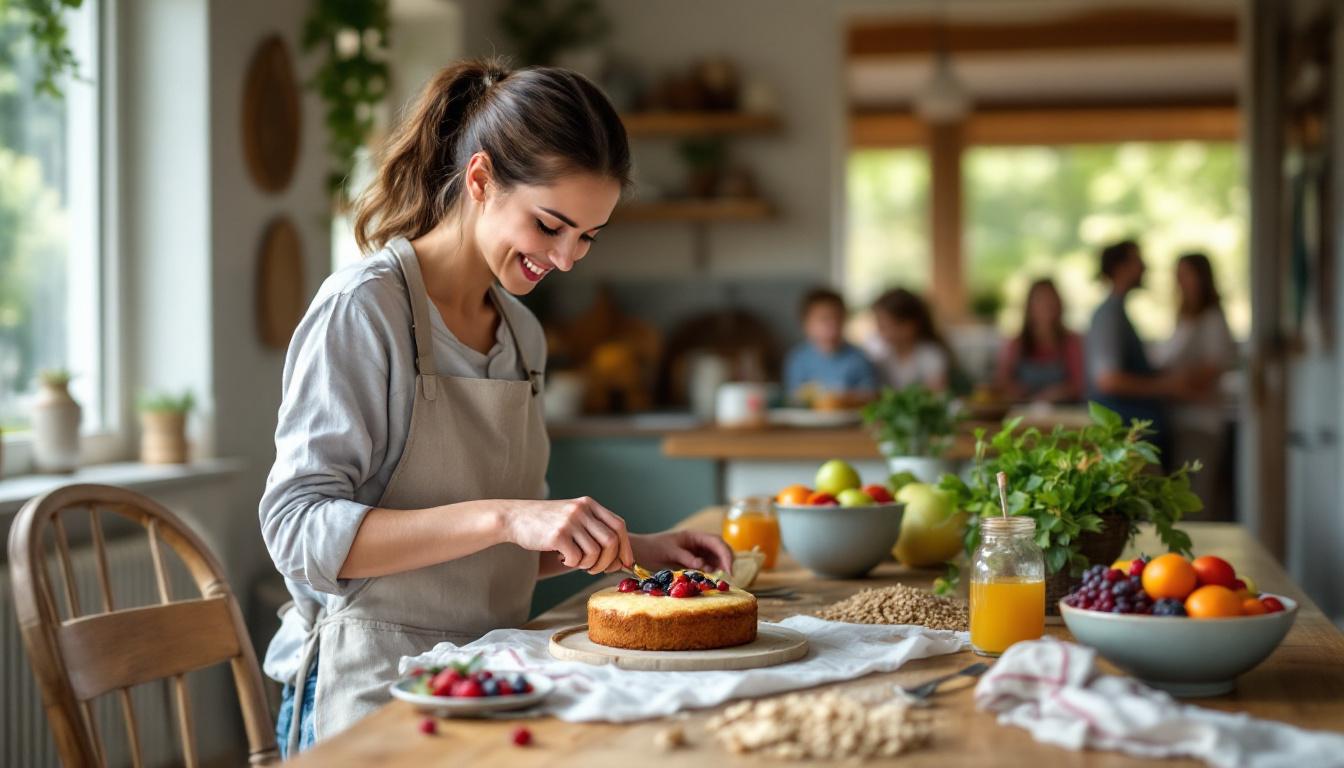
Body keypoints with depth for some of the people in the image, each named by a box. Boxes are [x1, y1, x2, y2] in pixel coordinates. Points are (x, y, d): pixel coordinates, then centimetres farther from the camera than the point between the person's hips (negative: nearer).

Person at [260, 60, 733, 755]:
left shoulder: (522, 334, 13)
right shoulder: (364, 307, -10)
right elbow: (298, 528, -18)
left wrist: (633, 549, 6)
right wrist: (502, 517, -26)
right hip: (371, 696, -7)